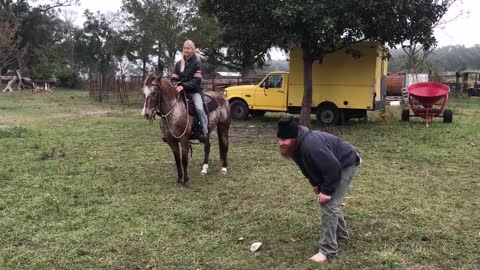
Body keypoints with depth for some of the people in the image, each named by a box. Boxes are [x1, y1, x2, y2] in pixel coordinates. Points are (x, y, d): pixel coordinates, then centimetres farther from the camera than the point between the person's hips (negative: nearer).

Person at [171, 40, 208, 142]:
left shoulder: (197, 63, -3)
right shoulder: (179, 63, 12)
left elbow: (197, 80, -14)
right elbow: (174, 79, 10)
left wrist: (183, 86, -25)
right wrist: (175, 86, -14)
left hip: (194, 91, -5)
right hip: (181, 91, 5)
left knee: (199, 108, -28)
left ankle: (204, 132, -20)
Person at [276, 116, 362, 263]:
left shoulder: (311, 146, -40)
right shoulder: (297, 145, -8)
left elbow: (334, 168, -35)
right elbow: (309, 166, 10)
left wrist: (327, 191, -27)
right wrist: (316, 184, 7)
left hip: (345, 164, -10)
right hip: (332, 166, 10)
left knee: (329, 205, -13)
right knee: (331, 203, 20)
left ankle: (328, 250, -5)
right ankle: (341, 233, 42)